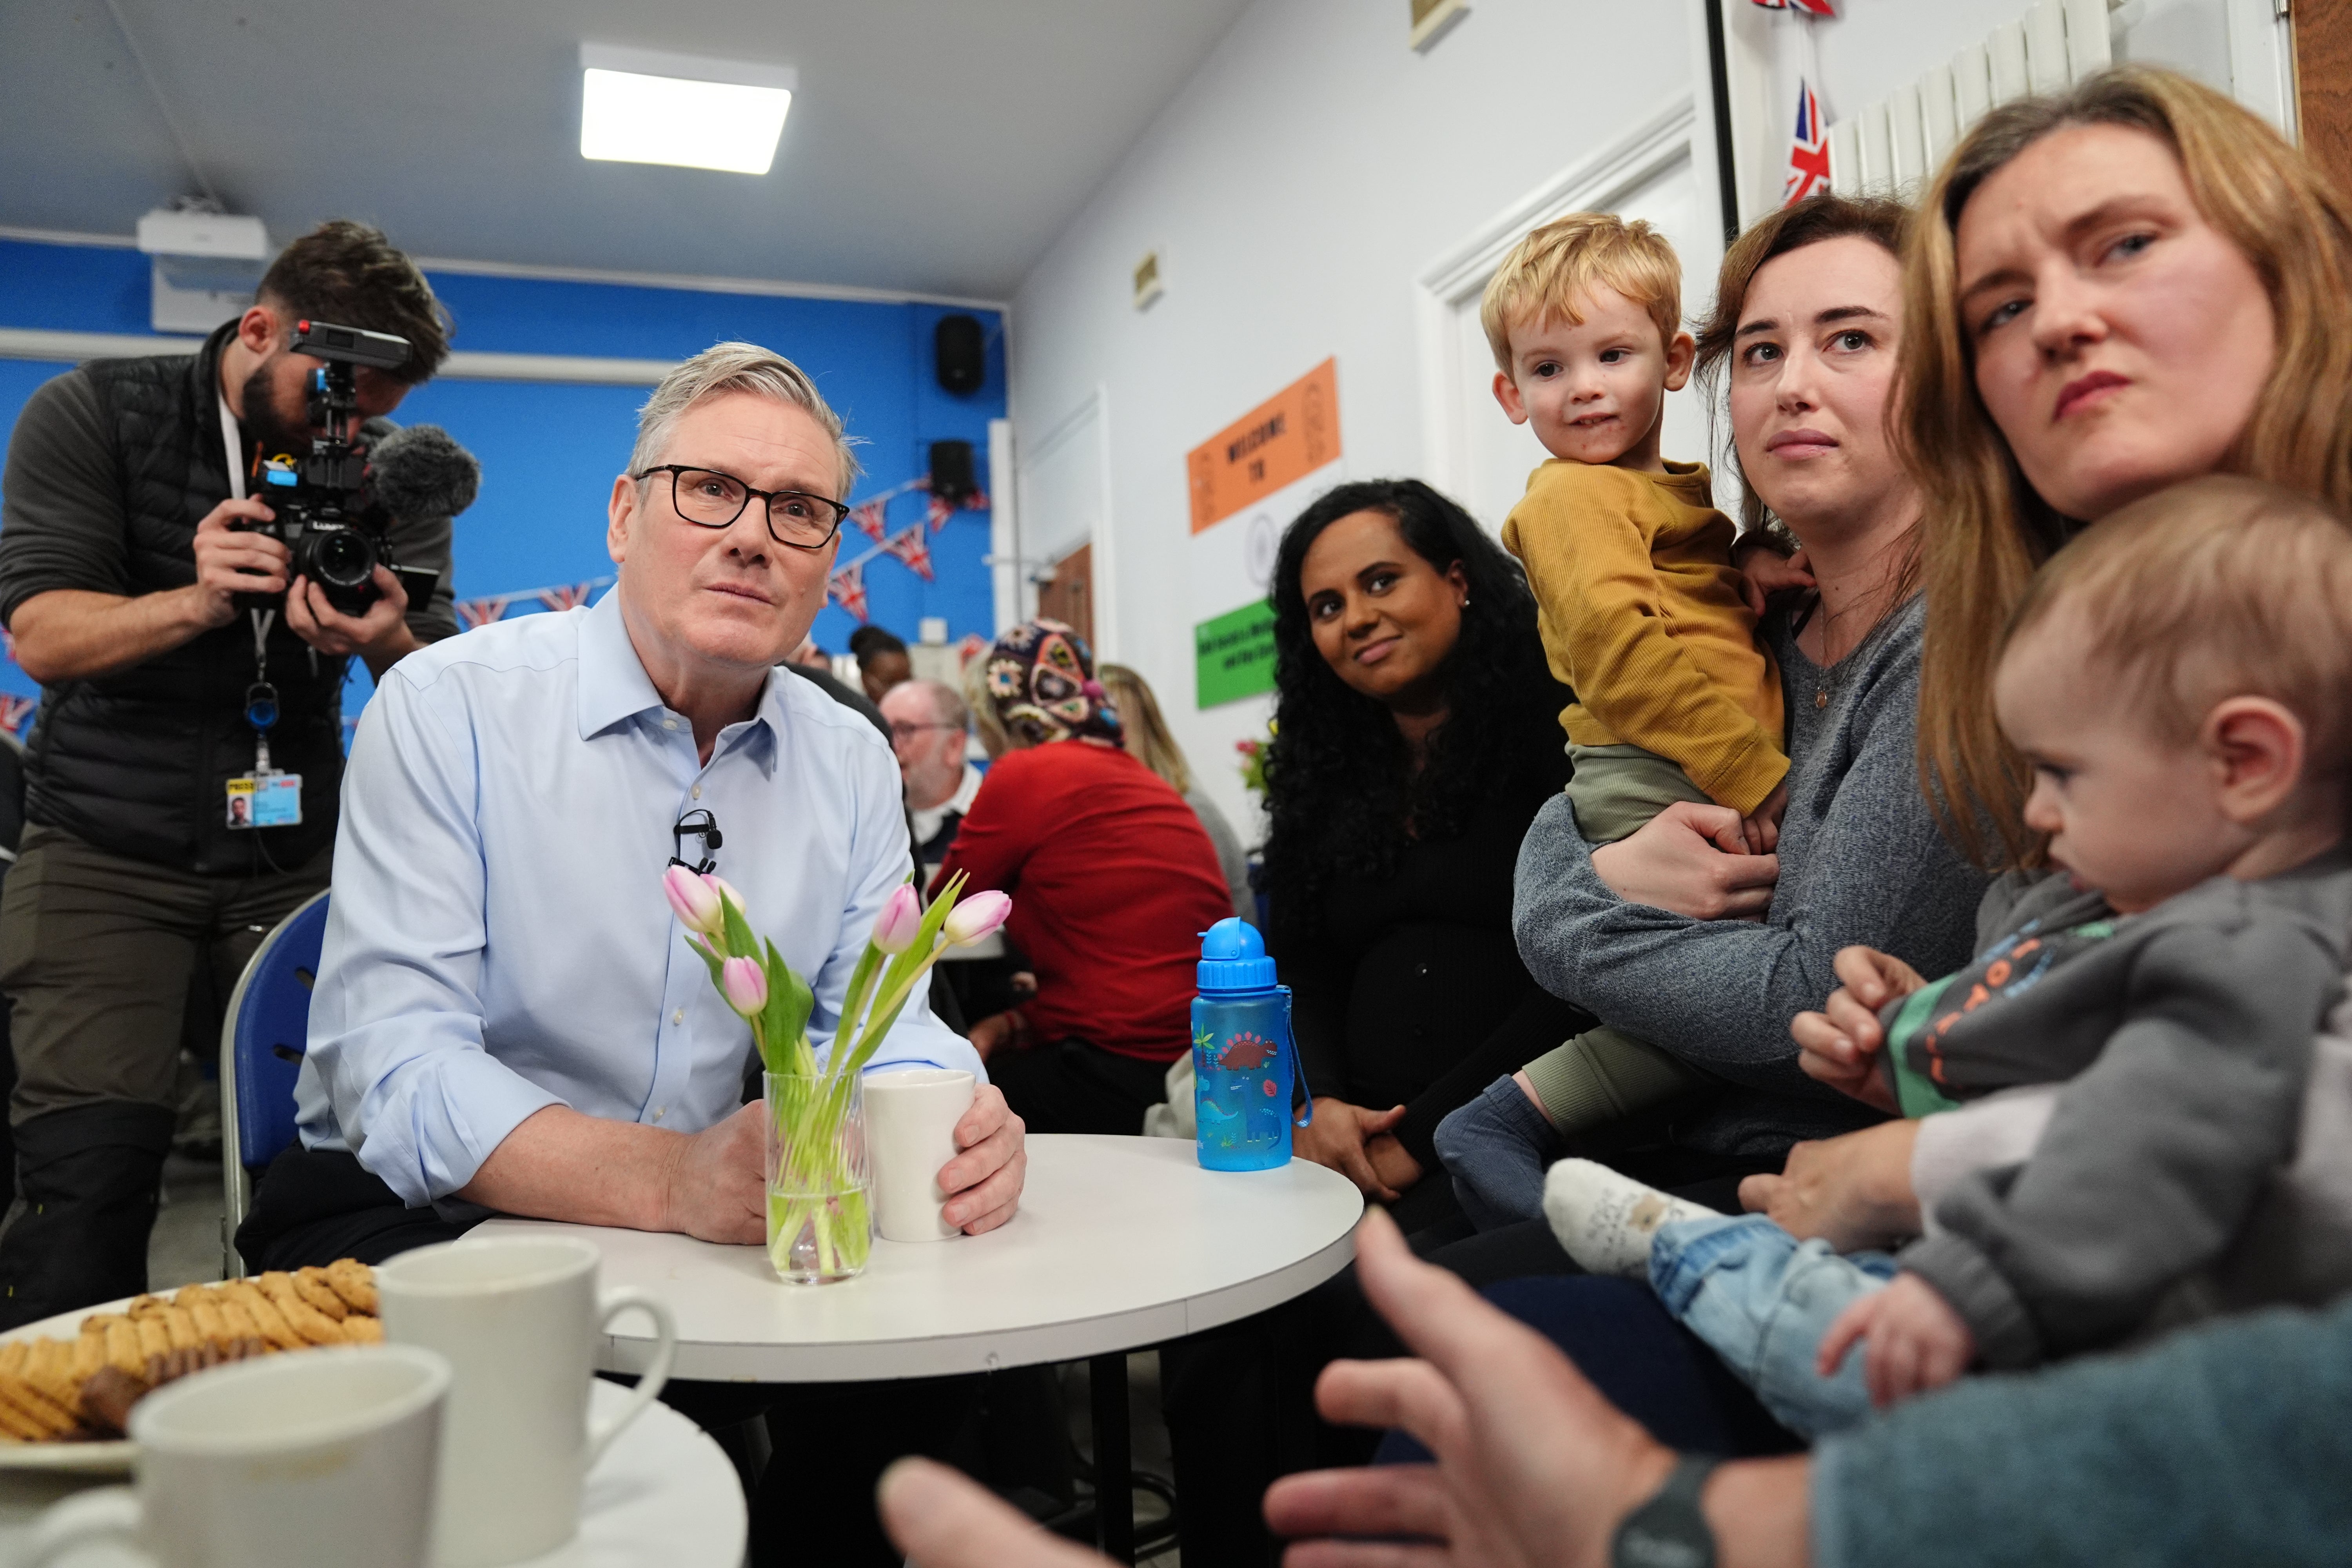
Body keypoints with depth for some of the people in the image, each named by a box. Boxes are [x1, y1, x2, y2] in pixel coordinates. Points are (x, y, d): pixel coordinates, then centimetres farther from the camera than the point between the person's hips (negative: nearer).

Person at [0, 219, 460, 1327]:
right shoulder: (91, 416, 1)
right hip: (107, 854, -1)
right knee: (89, 1170, -12)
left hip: (298, 860, 1)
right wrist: (197, 603, -25)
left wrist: (388, 642, -27)